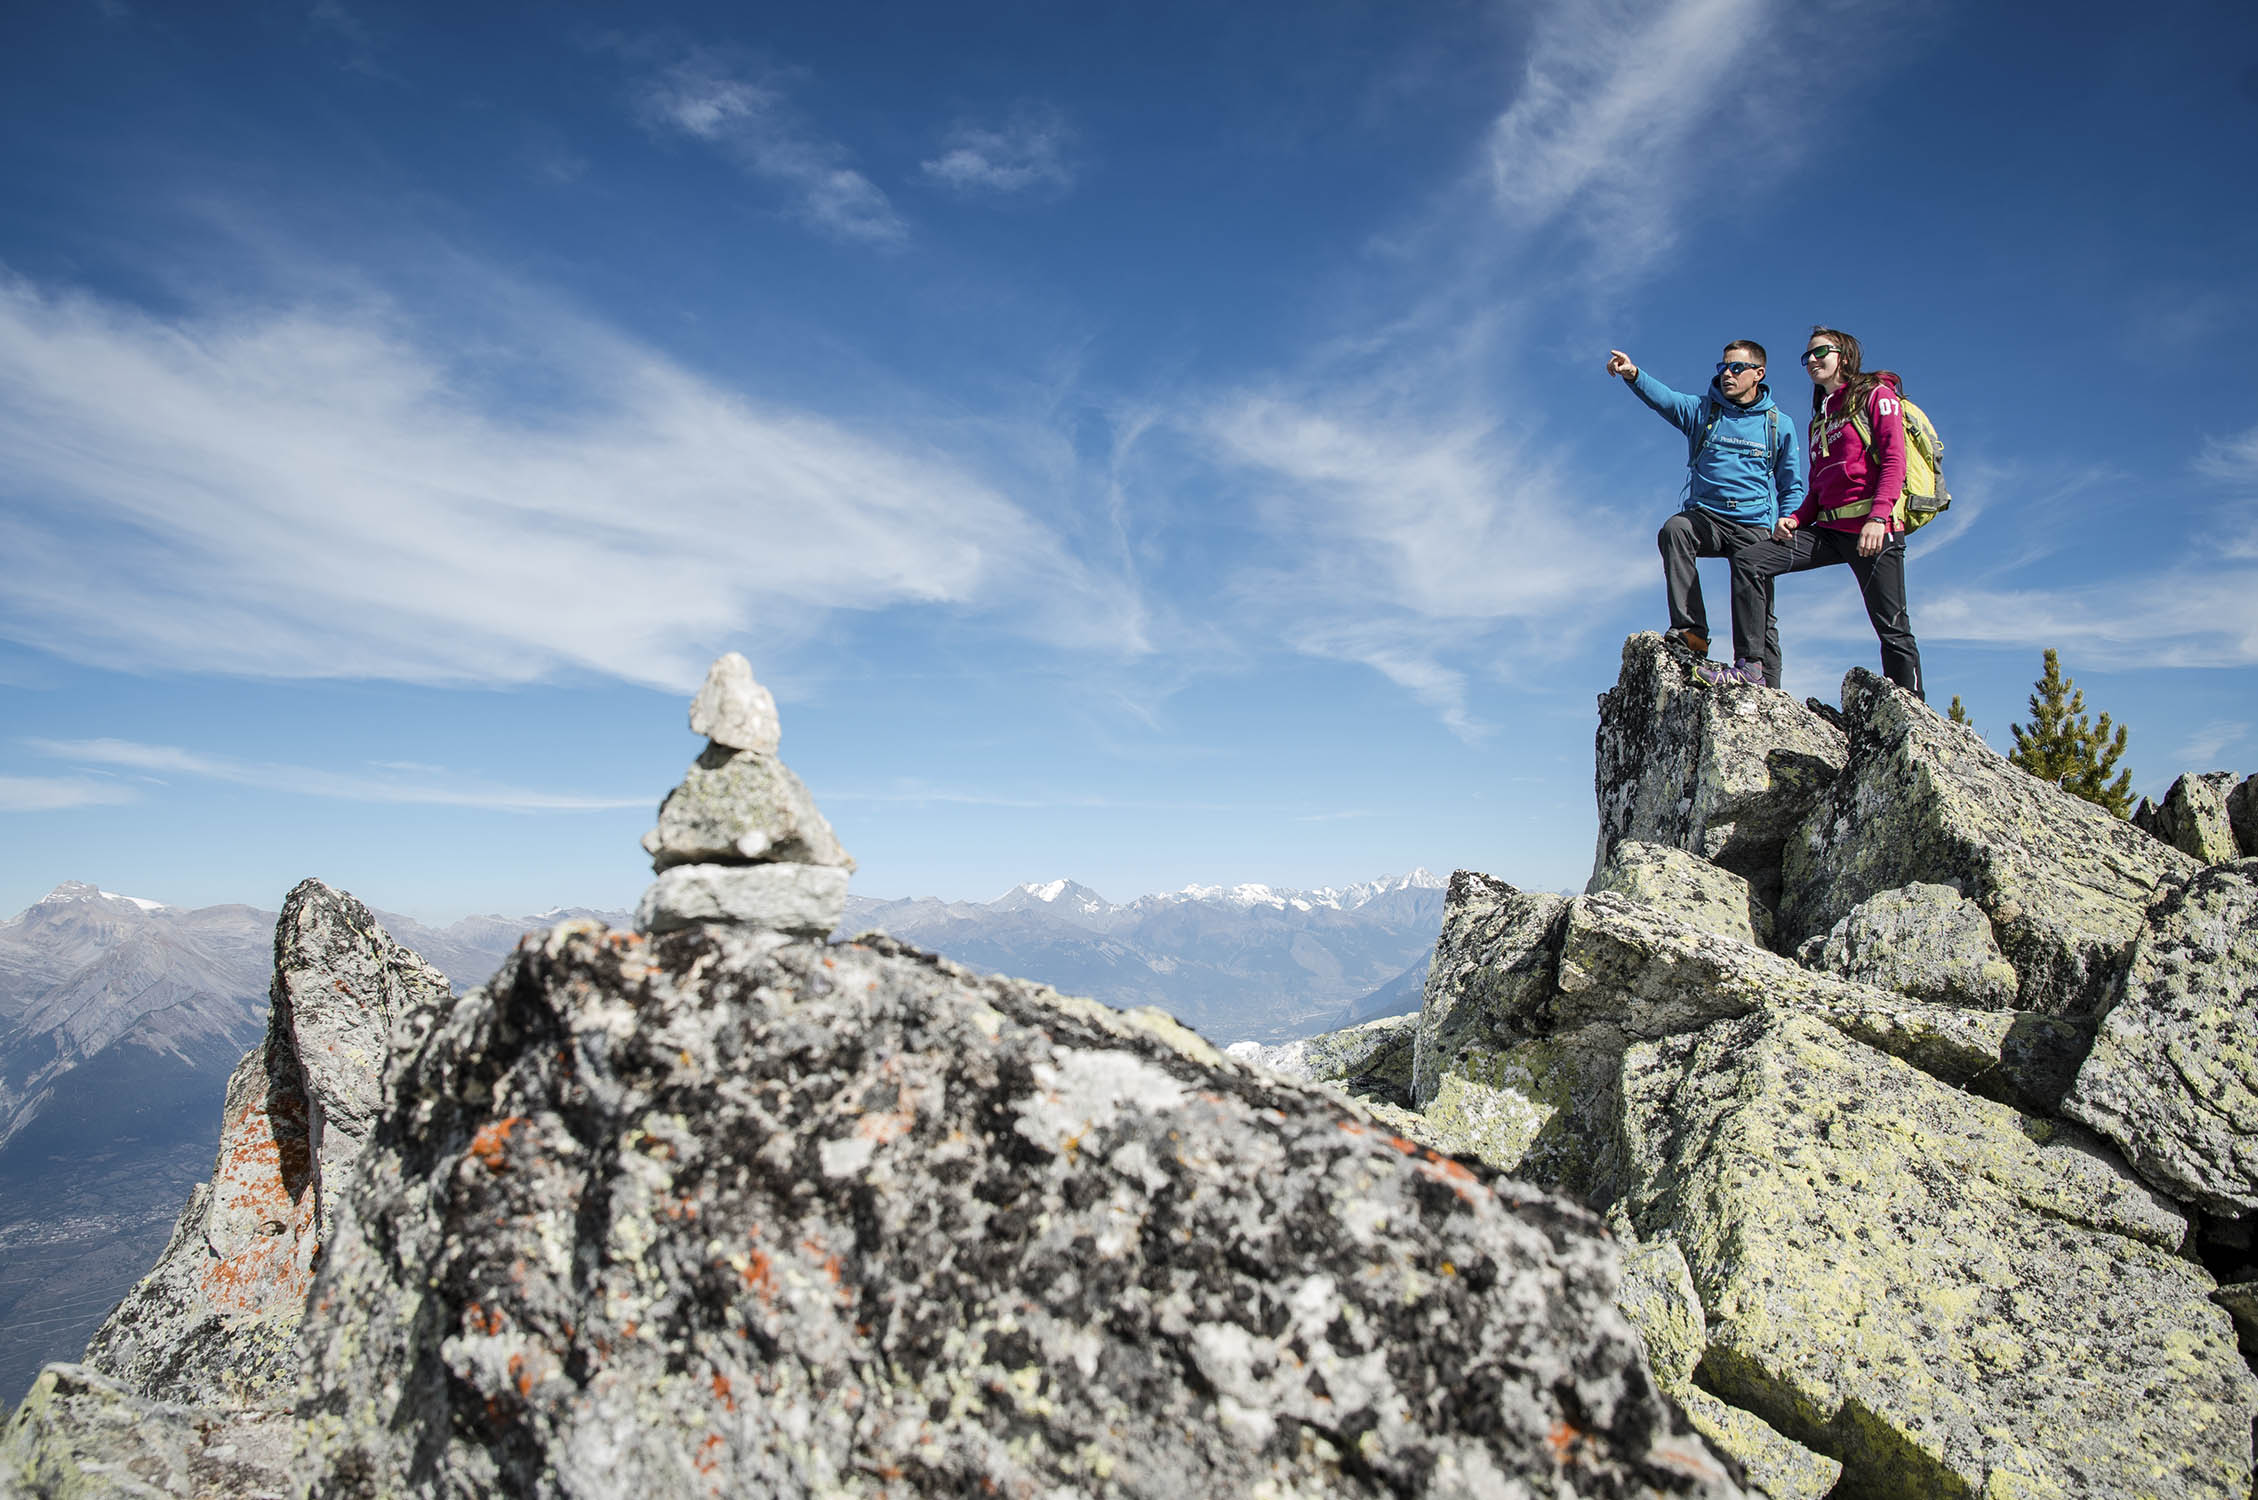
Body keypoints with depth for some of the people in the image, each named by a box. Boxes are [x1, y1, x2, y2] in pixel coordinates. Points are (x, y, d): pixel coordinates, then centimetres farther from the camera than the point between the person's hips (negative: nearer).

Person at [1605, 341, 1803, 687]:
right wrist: (1633, 375, -33)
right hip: (1706, 516, 0)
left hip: (1754, 526, 0)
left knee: (1753, 591, -19)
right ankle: (1691, 631, -35)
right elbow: (1664, 398, -12)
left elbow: (1793, 487, 15)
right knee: (1673, 530, -31)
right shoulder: (1702, 410, 10)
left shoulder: (1779, 425, 12)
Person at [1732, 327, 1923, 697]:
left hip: (1872, 528, -7)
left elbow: (1894, 460, -8)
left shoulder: (1876, 395, 5)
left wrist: (1878, 517, -22)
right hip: (1829, 527, 7)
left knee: (1892, 628, -7)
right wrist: (1795, 519, 2)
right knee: (1749, 561, -11)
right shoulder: (1820, 418, 25)